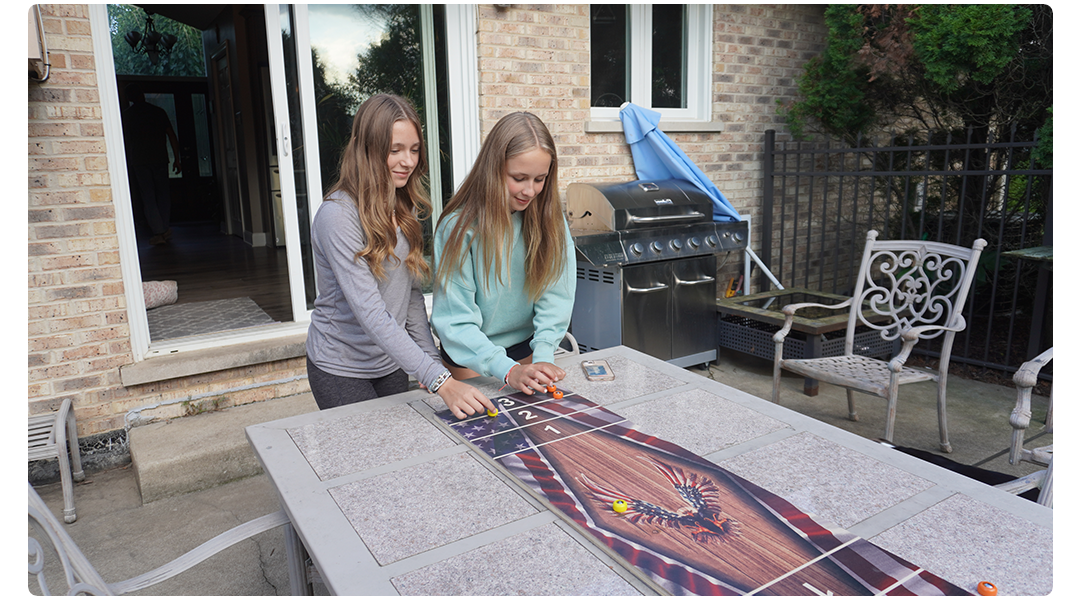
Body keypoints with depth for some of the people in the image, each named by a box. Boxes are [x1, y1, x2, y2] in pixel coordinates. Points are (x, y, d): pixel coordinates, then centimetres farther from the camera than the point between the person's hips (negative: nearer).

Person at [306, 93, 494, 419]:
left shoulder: (404, 207, 2)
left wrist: (433, 360, -1)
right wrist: (440, 382, -37)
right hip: (341, 369, -6)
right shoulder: (337, 216, -23)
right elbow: (370, 313, -31)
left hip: (392, 363, 7)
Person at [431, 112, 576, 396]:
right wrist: (508, 370, -35)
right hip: (471, 359, -3)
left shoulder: (550, 221, -10)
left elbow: (555, 296, -12)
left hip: (526, 348, 3)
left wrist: (542, 356, -26)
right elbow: (455, 322, -24)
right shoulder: (458, 228, -23)